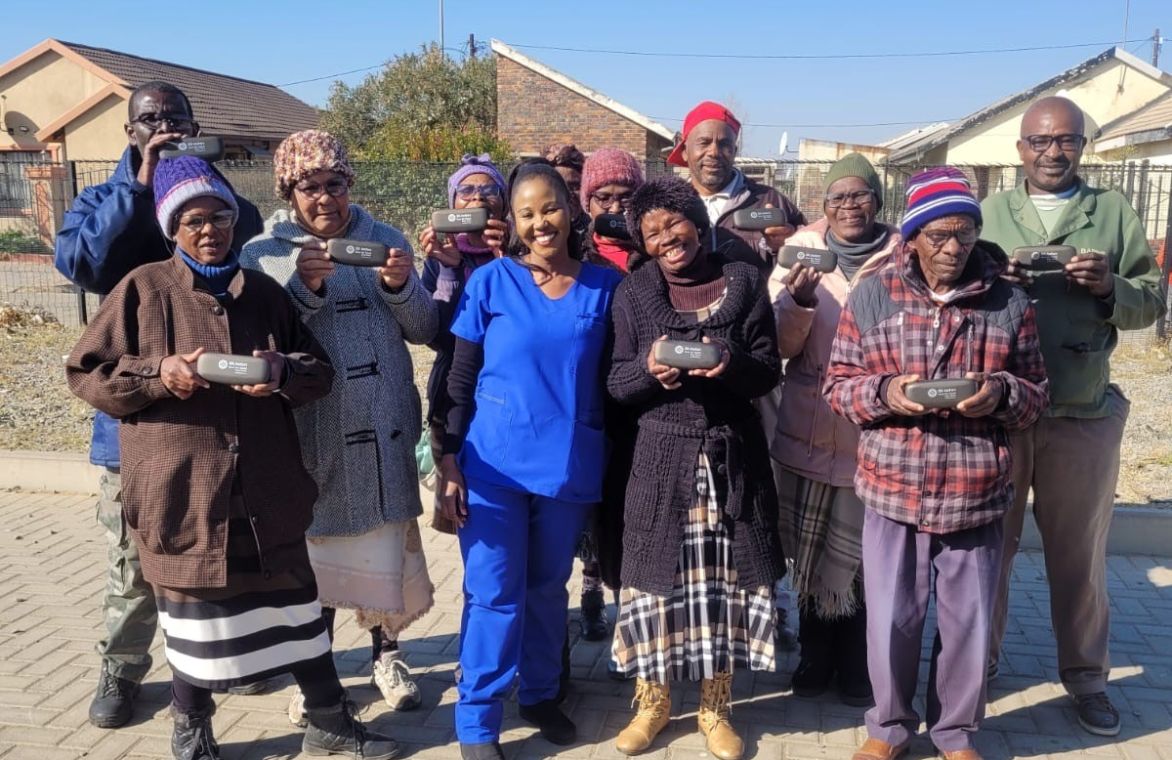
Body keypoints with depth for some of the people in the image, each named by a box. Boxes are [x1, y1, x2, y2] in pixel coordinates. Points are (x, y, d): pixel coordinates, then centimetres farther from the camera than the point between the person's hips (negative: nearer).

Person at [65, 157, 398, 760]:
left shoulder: (264, 292, 8)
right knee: (194, 624, 11)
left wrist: (283, 372, -13)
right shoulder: (143, 290, -1)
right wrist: (157, 373, -17)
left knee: (297, 610, 12)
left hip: (268, 494, 3)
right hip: (183, 495, -3)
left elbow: (320, 370, 10)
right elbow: (85, 373, 0)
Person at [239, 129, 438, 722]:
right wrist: (303, 287, -22)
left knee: (387, 548, 11)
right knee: (313, 548, 7)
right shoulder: (263, 253, -1)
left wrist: (400, 287, -15)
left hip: (382, 431, 2)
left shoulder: (386, 240, 6)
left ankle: (385, 655, 33)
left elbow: (425, 330, 4)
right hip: (309, 434, -2)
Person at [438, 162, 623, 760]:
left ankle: (541, 694, 37)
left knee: (549, 587, 17)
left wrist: (609, 468, 5)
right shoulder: (490, 282, -4)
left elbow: (611, 380, 5)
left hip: (570, 466, 2)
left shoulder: (605, 286, 1)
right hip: (494, 464, -2)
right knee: (493, 593, 4)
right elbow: (459, 379, -2)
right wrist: (450, 461, -7)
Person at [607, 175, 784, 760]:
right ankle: (653, 699, 26)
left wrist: (731, 365, -20)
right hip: (662, 455, 0)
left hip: (733, 454, 0)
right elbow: (616, 384, 1)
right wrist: (649, 368, -19)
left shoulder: (743, 282, 1)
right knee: (658, 575, 5)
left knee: (724, 577, 7)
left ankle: (715, 706, 26)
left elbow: (769, 371, 0)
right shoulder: (633, 294, 2)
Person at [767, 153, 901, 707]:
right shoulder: (801, 251, -2)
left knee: (865, 554, 9)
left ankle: (858, 665, 29)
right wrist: (800, 299, -24)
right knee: (809, 553, 14)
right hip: (807, 432, 1)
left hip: (874, 435, -1)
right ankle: (815, 656, 33)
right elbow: (782, 345, -5)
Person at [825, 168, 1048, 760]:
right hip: (892, 491, -1)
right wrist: (885, 392, -17)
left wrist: (1001, 394, -14)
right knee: (891, 620, 9)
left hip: (976, 498, 1)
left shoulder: (1009, 303, 1)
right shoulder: (870, 297, 0)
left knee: (968, 624, 12)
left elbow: (1037, 394, 8)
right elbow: (837, 385, 3)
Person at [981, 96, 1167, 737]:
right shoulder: (988, 214, 6)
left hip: (1084, 416, 1)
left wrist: (1111, 287, -14)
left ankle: (1086, 676, 31)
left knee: (1079, 552, 13)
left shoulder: (1114, 212, 7)